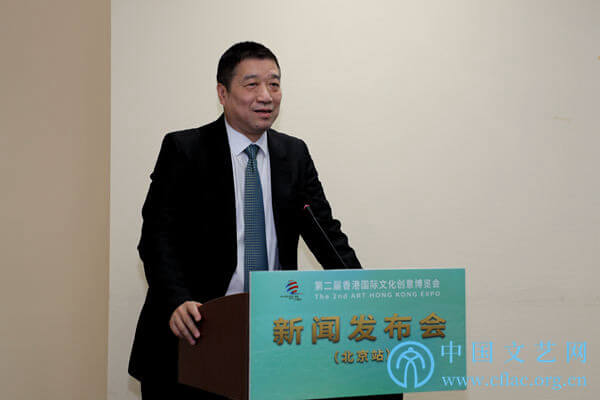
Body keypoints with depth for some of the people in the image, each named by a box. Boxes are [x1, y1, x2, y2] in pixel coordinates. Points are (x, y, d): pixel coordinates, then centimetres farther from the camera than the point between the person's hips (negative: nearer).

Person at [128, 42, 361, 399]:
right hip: (191, 333, -3)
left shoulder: (295, 154, 9)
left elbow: (326, 233, 7)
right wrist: (178, 304, -26)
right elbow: (158, 237, -10)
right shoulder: (183, 150, -4)